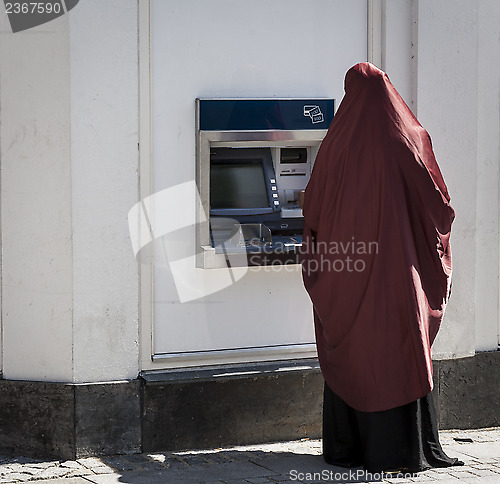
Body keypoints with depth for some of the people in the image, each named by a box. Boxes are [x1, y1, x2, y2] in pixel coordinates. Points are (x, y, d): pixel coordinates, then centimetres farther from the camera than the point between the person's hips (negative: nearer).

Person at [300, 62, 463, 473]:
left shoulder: (337, 143, -3)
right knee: (401, 353, 4)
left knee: (349, 353, 9)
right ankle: (405, 449, 4)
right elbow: (438, 201, 0)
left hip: (347, 266, 1)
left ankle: (347, 447, 15)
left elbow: (312, 206, 4)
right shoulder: (410, 139, -4)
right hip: (397, 266, 0)